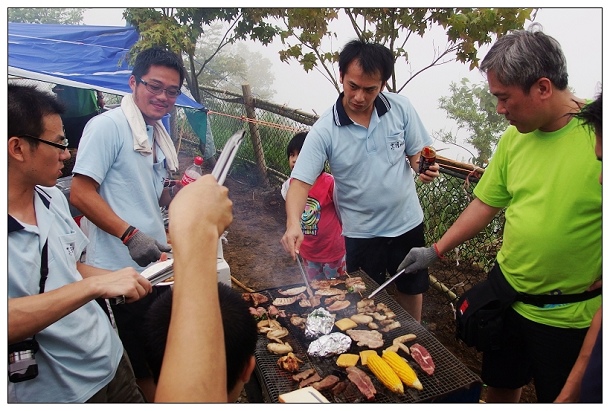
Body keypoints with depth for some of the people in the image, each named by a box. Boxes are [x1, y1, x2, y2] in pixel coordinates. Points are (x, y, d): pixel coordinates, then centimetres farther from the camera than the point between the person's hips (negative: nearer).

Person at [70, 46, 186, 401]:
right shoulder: (108, 125, -12)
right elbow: (81, 193, -17)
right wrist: (130, 235, -27)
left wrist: (178, 191, 1)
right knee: (145, 367, 6)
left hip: (156, 266, 8)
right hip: (122, 271, -8)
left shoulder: (158, 134, 13)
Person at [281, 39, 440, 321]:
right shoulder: (325, 130, -18)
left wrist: (425, 168, -22)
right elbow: (301, 181, -21)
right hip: (361, 232, -2)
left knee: (412, 288, 23)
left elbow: (416, 153, 1)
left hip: (407, 222, 3)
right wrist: (293, 224, -38)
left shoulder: (401, 108, -10)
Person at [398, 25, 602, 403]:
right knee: (500, 383, 24)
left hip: (571, 315, -5)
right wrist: (436, 251, 3)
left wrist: (598, 282, -16)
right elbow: (486, 203, 5)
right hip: (508, 294, 5)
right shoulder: (515, 137, -2)